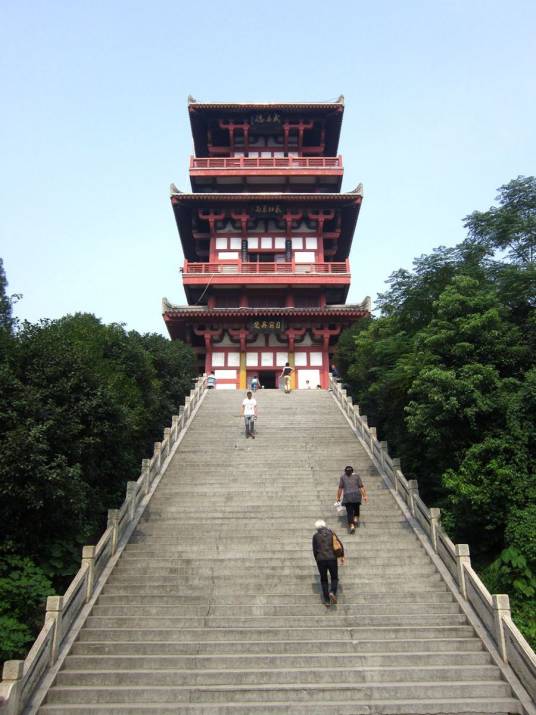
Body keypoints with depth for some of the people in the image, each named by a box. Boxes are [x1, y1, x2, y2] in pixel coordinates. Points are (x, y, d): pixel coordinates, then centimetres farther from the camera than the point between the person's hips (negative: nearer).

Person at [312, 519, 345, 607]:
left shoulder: (315, 536, 4)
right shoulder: (331, 532, 7)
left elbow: (315, 550, 5)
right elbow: (340, 544, 0)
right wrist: (342, 556, 6)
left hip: (321, 560, 0)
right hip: (332, 559, 0)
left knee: (324, 580, 16)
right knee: (334, 578, 16)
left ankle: (327, 600, 10)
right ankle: (332, 592, -12)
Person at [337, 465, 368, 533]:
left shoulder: (343, 476, 11)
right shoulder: (356, 476, 13)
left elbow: (340, 488, 6)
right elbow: (361, 486, 4)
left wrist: (338, 497, 11)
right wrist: (365, 495, 3)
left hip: (347, 496, -2)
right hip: (357, 495, 2)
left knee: (349, 511, -2)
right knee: (356, 507, 28)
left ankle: (351, 525, -16)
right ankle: (356, 518, 14)